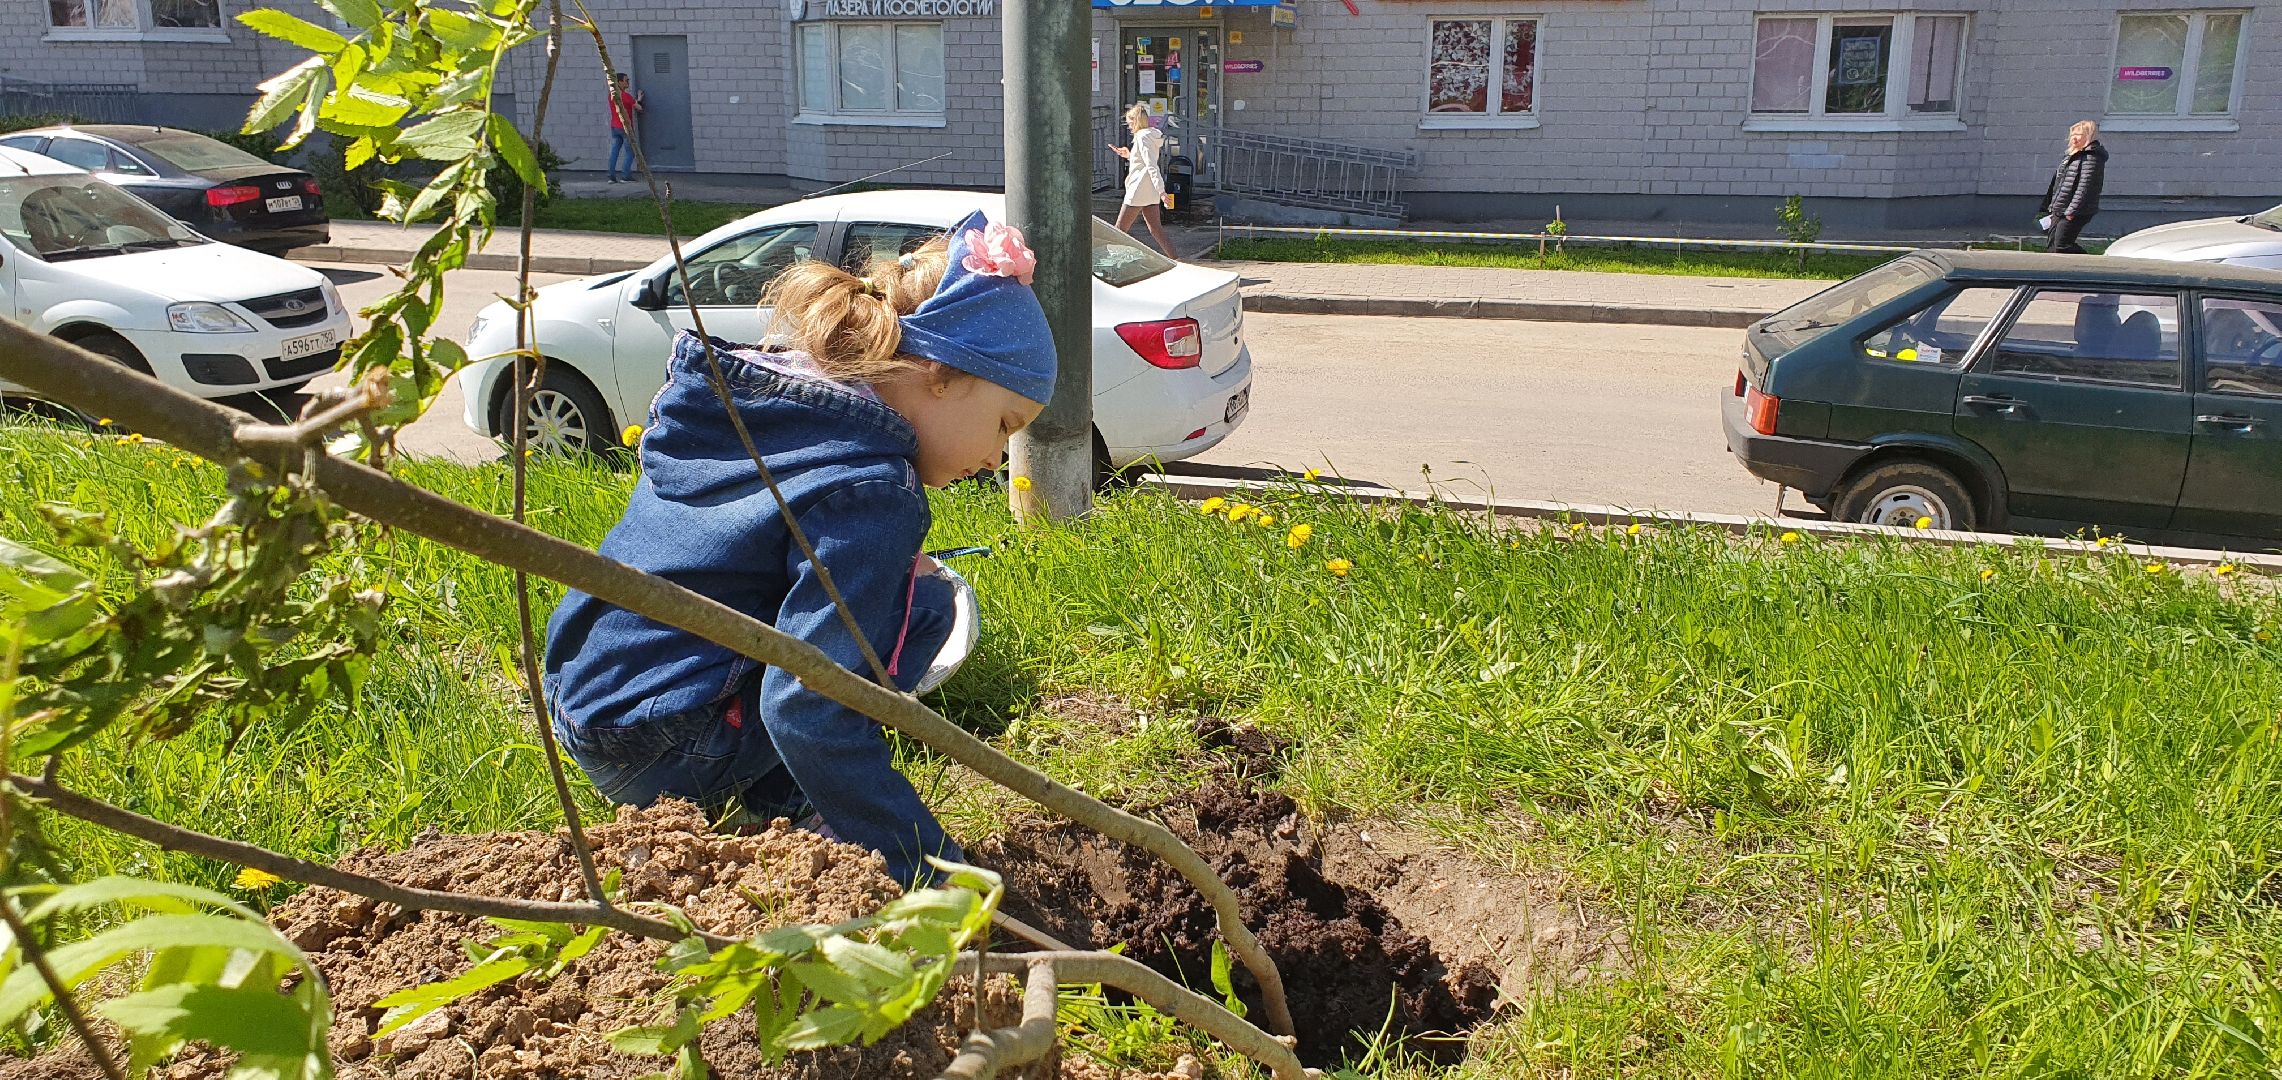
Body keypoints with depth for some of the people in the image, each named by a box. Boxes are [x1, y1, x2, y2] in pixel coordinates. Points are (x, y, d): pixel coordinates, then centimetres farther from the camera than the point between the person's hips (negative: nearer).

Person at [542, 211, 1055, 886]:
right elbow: (807, 711, -27)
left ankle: (749, 794, 10)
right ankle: (763, 802, -5)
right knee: (923, 606, -7)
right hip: (660, 756, -9)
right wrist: (934, 869, -23)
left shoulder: (758, 398, 6)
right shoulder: (869, 489, -21)